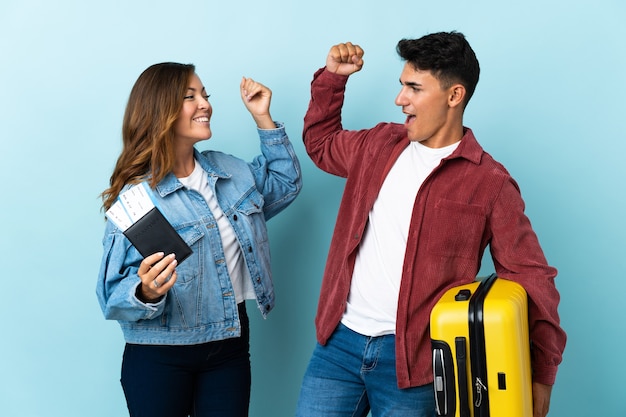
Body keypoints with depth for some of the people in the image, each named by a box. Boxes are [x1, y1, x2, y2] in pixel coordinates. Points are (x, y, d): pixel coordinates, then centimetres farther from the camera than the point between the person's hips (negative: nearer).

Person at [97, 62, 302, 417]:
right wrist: (146, 292, -37)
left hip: (231, 343, 5)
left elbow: (286, 183, 23)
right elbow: (115, 296, -15)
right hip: (160, 358, -5)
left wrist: (264, 118, 13)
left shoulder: (232, 171, 5)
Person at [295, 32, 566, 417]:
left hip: (414, 357, -4)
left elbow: (530, 279, -7)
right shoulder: (379, 144, 9)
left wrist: (541, 376, -13)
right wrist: (332, 77, 15)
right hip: (340, 340, 5)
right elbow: (320, 144, 29)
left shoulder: (489, 183, -7)